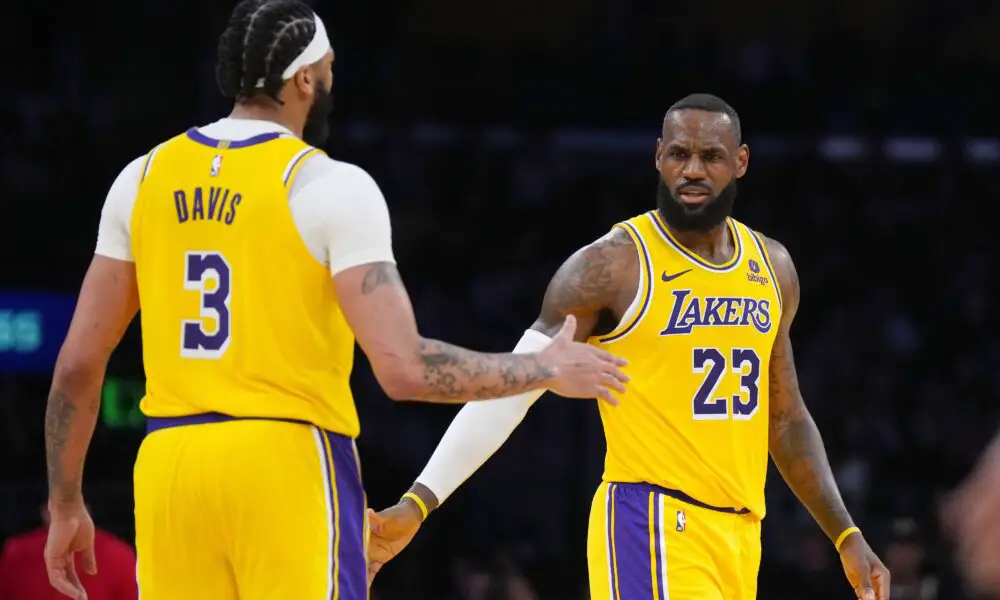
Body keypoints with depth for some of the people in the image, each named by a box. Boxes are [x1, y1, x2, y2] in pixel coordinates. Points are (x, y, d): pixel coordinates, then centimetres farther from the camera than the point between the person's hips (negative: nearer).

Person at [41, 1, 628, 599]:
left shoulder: (145, 178, 9)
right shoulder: (331, 185, -7)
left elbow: (79, 361, 10)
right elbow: (404, 368, -14)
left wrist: (66, 503, 21)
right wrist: (545, 370, 0)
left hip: (170, 465, 5)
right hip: (288, 464, -5)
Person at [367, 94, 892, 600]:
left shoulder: (772, 267, 12)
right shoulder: (614, 266, -8)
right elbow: (511, 388, -8)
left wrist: (846, 536, 20)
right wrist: (416, 505, -17)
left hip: (738, 533, 7)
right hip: (652, 527, -7)